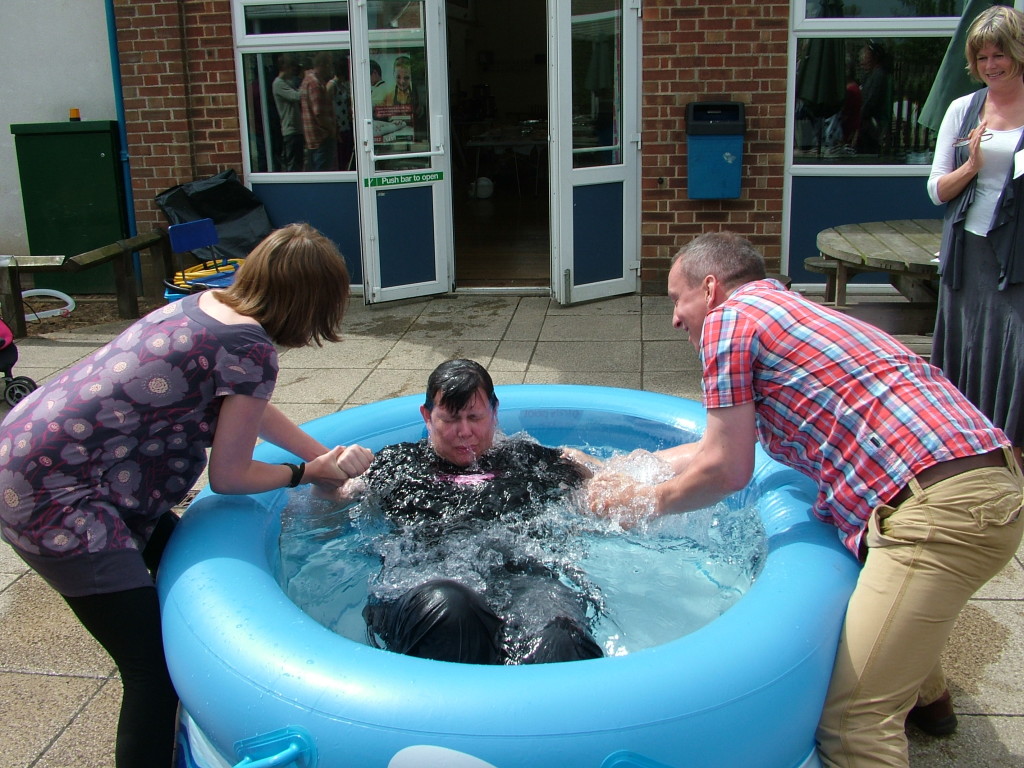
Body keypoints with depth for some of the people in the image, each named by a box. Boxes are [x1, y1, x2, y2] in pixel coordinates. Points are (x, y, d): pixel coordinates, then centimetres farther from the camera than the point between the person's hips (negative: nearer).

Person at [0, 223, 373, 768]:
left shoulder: (208, 304, 8)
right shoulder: (251, 347, -18)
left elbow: (249, 411, 23)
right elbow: (228, 477, -9)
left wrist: (330, 459, 22)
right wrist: (305, 474, 8)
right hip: (51, 498, -11)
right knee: (156, 668, -7)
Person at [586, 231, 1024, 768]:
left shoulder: (729, 317, -2)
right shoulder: (784, 310, 25)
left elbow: (727, 470, -3)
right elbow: (728, 442, 32)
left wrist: (645, 504, 14)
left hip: (946, 506, -11)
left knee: (853, 716, -9)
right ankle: (922, 694, 61)